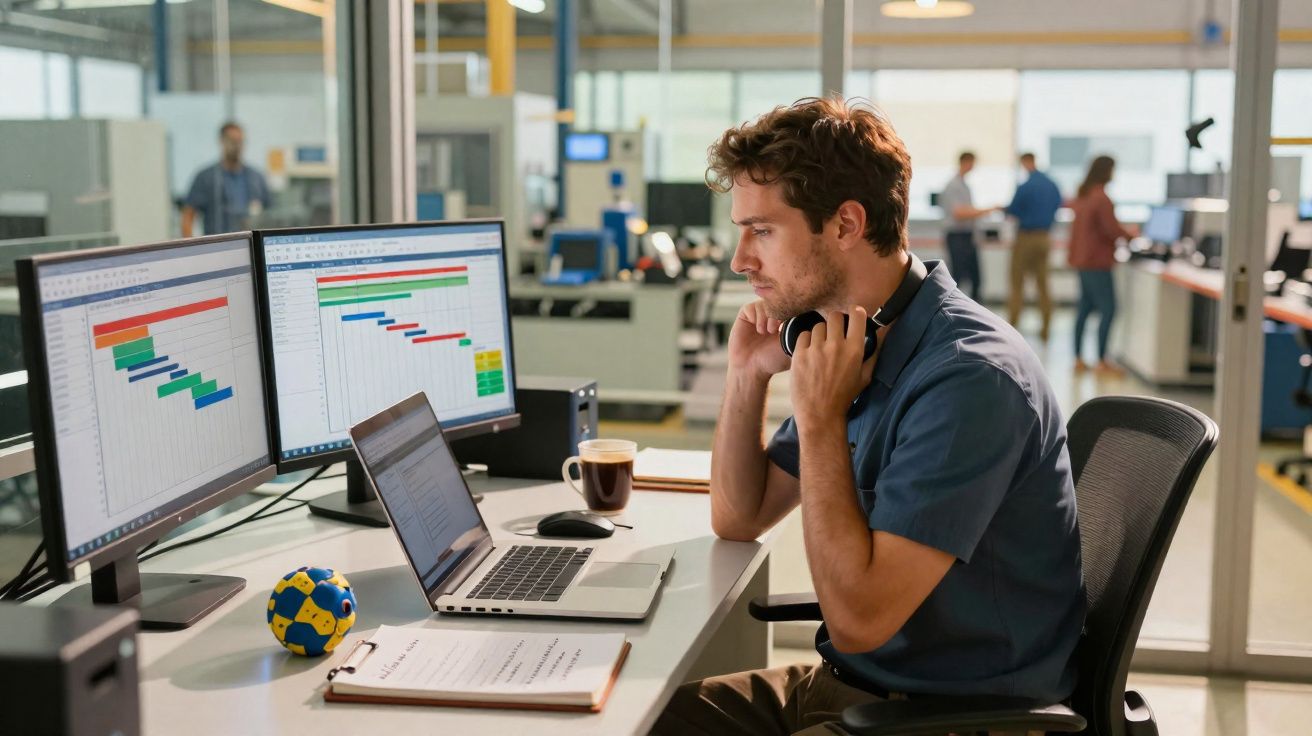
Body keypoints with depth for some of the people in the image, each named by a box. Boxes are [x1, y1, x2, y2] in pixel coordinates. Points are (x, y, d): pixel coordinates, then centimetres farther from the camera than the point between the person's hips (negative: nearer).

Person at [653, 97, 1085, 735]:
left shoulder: (968, 378, -24)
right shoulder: (848, 346, 3)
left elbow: (858, 618, -26)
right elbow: (737, 519, 11)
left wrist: (819, 418, -22)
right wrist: (747, 375, -3)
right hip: (848, 681, 8)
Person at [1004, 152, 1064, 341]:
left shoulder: (1024, 187, -18)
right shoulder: (1053, 186, 1)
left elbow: (1012, 210, -10)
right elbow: (1058, 207, 11)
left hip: (1026, 237, -6)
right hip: (1044, 238, 6)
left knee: (1017, 285, 2)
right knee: (1042, 285, 12)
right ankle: (1045, 329, 13)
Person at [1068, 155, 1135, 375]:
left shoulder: (1081, 195, 10)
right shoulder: (1102, 198, -18)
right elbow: (1112, 229, -19)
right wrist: (1130, 233, 1)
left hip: (1082, 259, 9)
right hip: (1096, 261, -9)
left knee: (1085, 307, 13)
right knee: (1108, 310, -5)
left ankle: (1079, 358, 15)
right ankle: (1102, 361, -4)